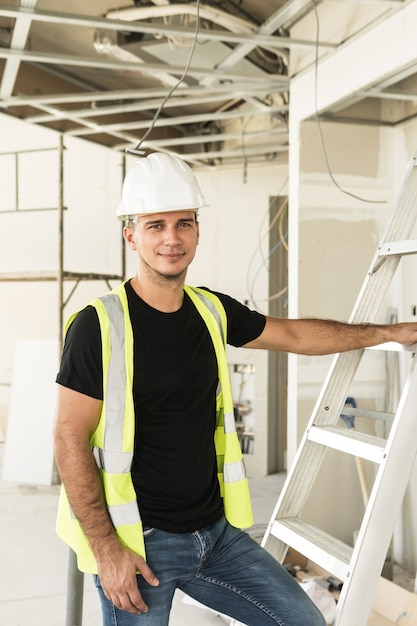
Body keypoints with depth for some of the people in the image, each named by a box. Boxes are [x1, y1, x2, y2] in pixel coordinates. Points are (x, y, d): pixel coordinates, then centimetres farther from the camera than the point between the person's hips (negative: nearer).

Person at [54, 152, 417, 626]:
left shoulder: (213, 312, 4)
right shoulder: (99, 325, -14)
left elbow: (295, 335, 17)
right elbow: (70, 440, -14)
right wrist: (106, 549, -16)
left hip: (216, 532, 6)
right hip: (140, 543, -5)